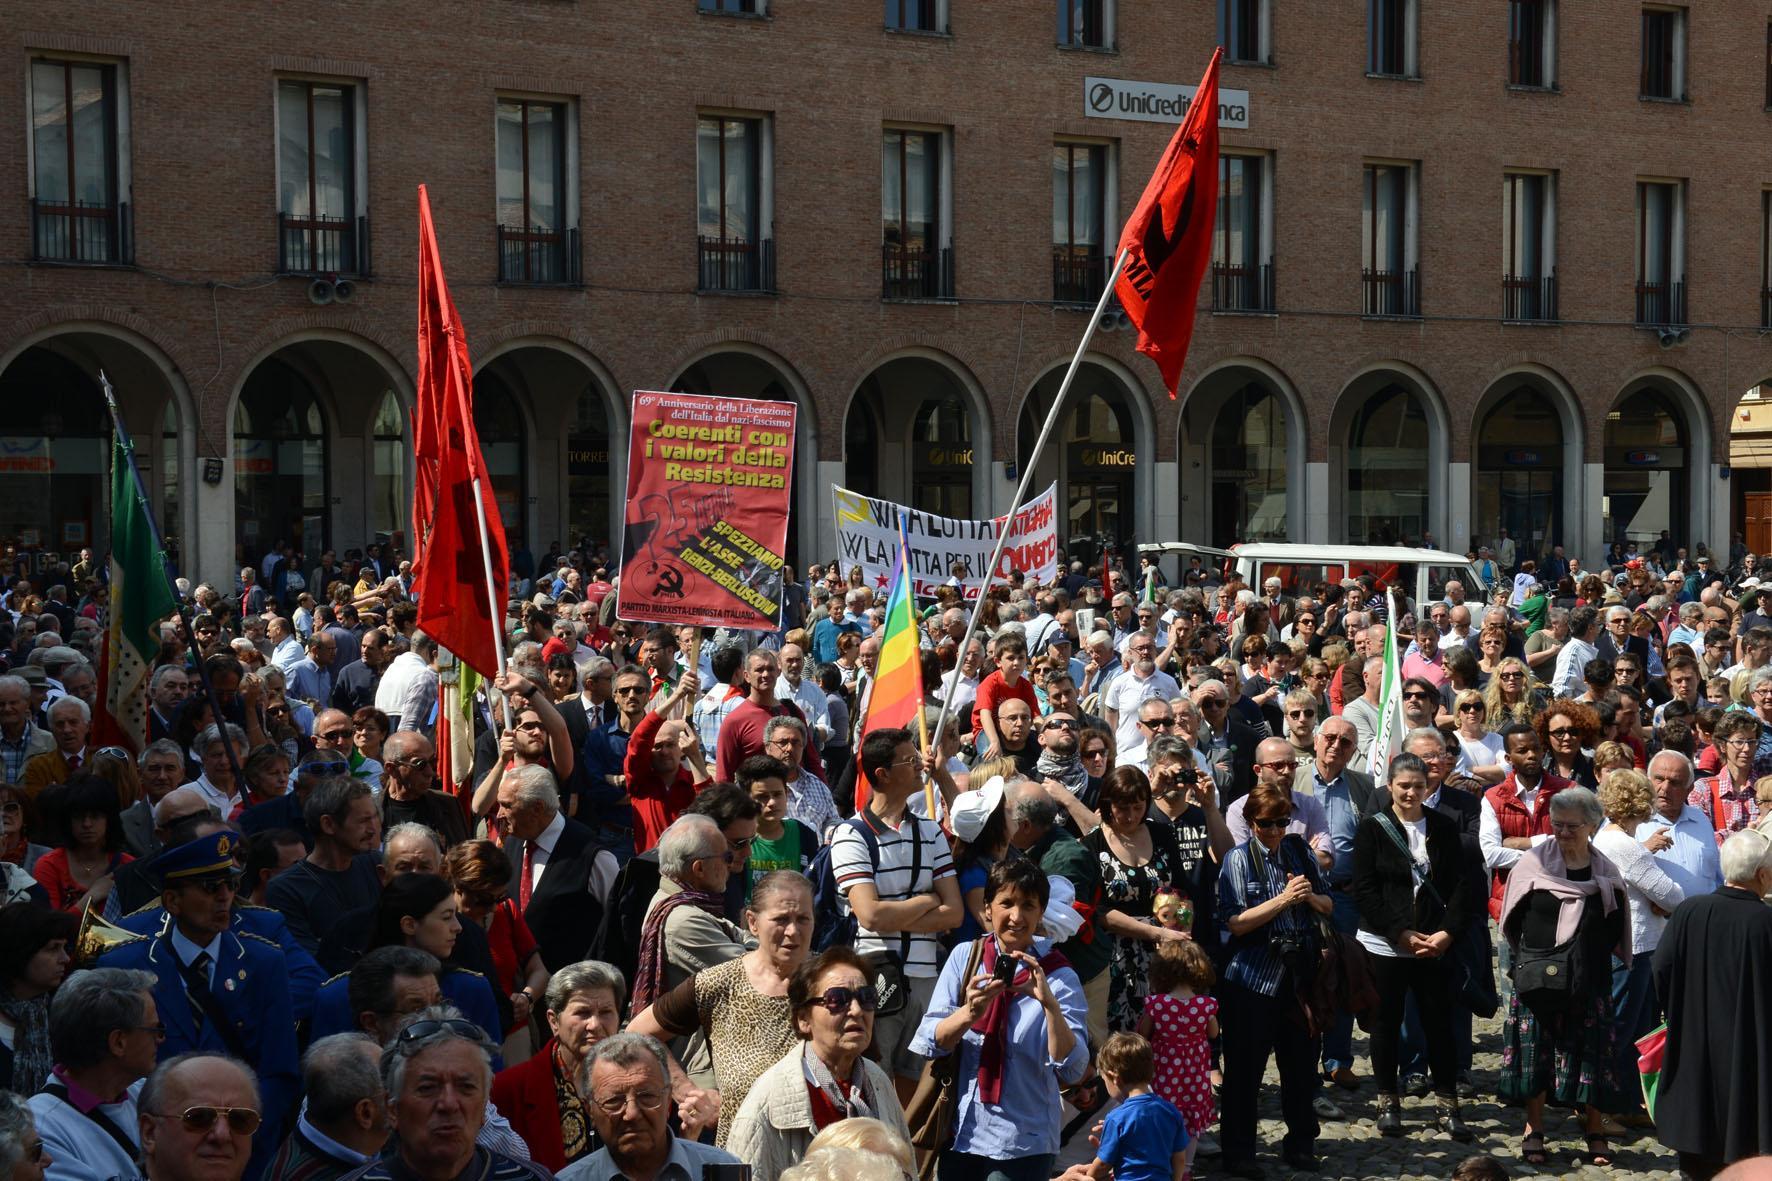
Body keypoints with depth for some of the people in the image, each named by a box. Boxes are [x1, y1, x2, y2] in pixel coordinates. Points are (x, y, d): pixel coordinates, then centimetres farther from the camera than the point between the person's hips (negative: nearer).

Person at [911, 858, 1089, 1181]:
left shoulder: (1059, 978, -6)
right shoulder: (964, 957, 2)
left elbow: (1072, 1071, -15)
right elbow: (929, 1043, -4)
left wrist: (1049, 1003, -27)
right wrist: (969, 1013, -23)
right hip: (960, 1134, 3)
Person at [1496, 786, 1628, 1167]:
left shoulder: (1606, 875, 4)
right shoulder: (1532, 864, -1)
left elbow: (1614, 931, 5)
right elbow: (1514, 921, 3)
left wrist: (1587, 959, -10)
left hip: (1588, 981, 1)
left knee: (1590, 1051, 4)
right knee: (1535, 1051, 1)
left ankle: (1593, 1129, 17)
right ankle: (1534, 1130, 12)